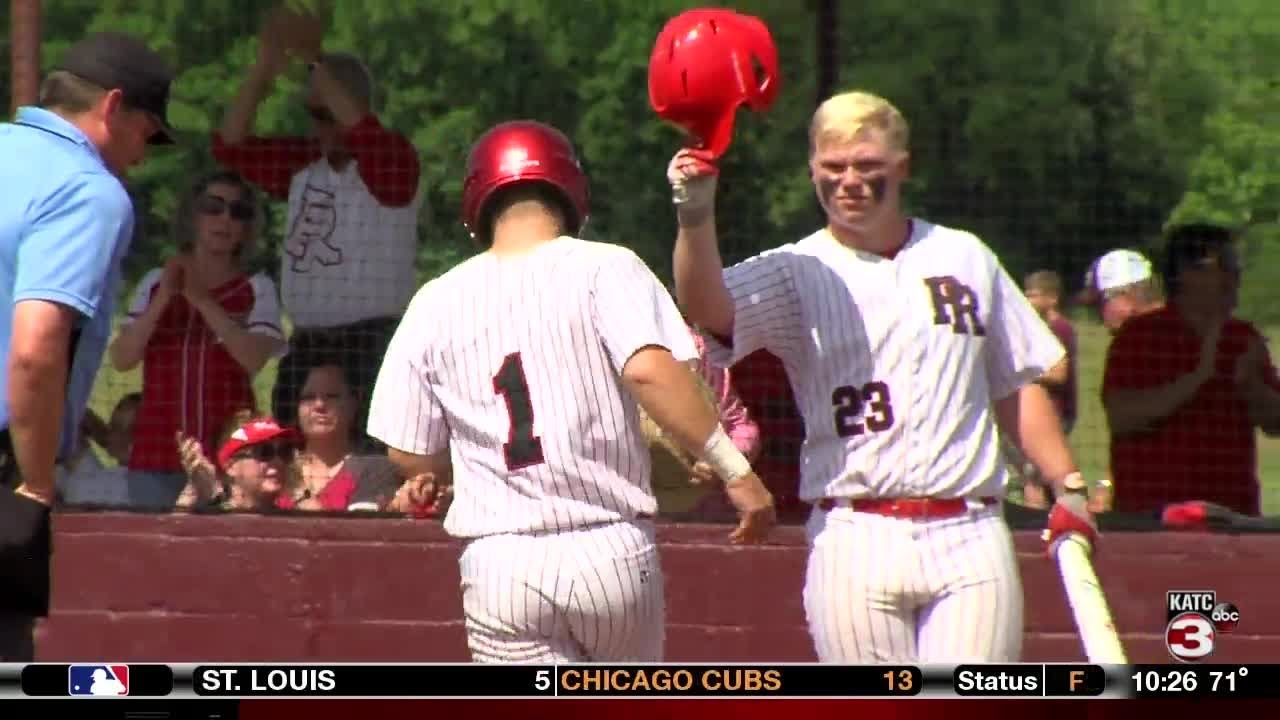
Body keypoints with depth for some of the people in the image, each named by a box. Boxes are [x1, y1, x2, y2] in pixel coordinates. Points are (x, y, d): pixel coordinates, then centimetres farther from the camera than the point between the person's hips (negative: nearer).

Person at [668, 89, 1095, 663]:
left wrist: (1068, 486, 7)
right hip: (855, 545, -2)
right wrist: (696, 217, -36)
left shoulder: (964, 259, 13)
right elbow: (707, 305, -18)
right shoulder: (797, 272, 3)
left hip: (967, 539, 2)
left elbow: (1016, 388, 19)